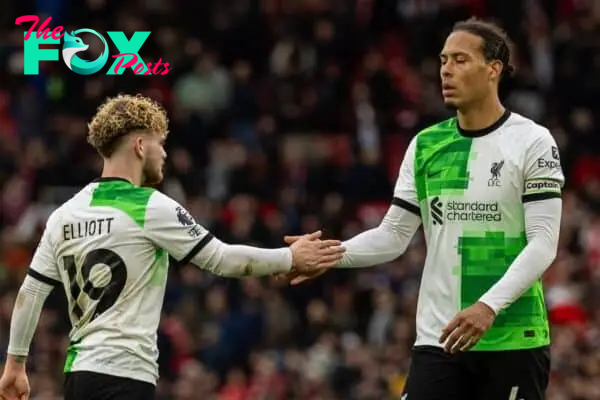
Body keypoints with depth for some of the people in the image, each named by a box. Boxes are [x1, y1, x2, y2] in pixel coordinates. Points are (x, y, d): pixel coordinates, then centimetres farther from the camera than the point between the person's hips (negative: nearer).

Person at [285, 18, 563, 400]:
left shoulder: (532, 141, -5)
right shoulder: (425, 145, 9)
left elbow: (543, 244, -11)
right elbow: (394, 235, 11)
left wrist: (489, 306, -24)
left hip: (514, 342, -4)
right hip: (438, 339, 4)